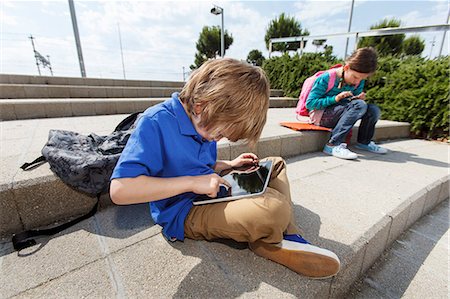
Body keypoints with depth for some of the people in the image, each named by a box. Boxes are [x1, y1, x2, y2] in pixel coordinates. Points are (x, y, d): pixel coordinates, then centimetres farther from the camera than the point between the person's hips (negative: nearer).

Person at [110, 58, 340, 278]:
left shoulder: (202, 123, 6)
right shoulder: (155, 123, -20)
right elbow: (119, 190, -28)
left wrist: (230, 164, 4)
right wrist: (192, 182, -28)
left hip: (212, 195, 9)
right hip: (184, 213, -9)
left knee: (275, 164, 11)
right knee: (274, 207, -33)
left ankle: (287, 235, -2)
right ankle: (268, 242, 2)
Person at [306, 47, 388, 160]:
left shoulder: (359, 82, 3)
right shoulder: (327, 78, -16)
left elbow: (354, 102, 15)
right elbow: (310, 103, -18)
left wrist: (359, 98, -9)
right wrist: (335, 98, -24)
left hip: (339, 116, 7)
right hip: (321, 116, -7)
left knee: (374, 110, -10)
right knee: (359, 105, -27)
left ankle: (364, 142, 11)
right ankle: (333, 145, -31)